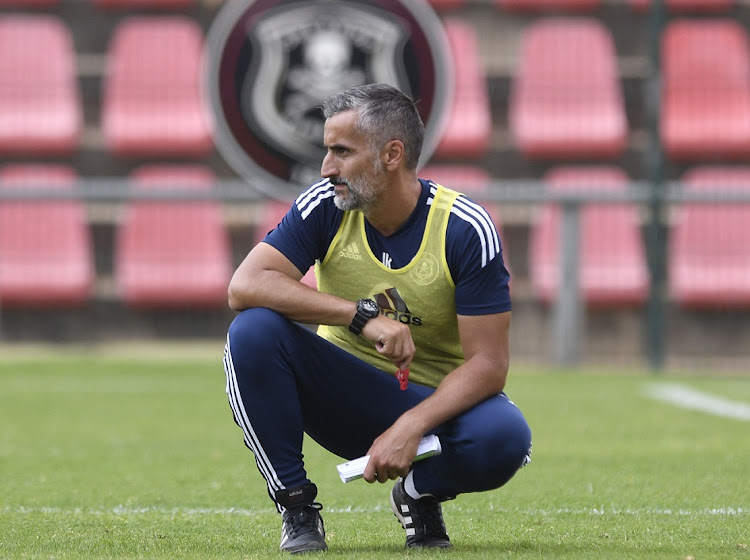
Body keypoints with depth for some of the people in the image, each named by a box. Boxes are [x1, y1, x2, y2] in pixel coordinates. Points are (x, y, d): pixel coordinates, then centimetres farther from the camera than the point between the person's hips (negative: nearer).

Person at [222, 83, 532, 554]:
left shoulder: (465, 229, -17)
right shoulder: (325, 207, -11)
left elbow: (487, 364, -18)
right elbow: (244, 285, -25)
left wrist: (410, 428, -33)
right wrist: (364, 316, -34)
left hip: (432, 399, -2)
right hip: (341, 391, 2)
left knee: (505, 437, -35)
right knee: (253, 330, -27)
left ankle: (419, 493, 1)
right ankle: (296, 506, -13)